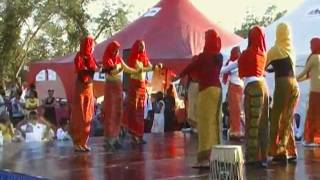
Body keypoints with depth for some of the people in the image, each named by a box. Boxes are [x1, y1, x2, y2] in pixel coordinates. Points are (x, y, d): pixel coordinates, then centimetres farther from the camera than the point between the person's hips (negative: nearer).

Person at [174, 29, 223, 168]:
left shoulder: (204, 56, -12)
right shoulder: (219, 57, 9)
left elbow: (191, 67, -3)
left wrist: (178, 76, 13)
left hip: (206, 90, -7)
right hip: (217, 89, 7)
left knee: (205, 123, -8)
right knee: (214, 122, 11)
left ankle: (205, 158, -11)